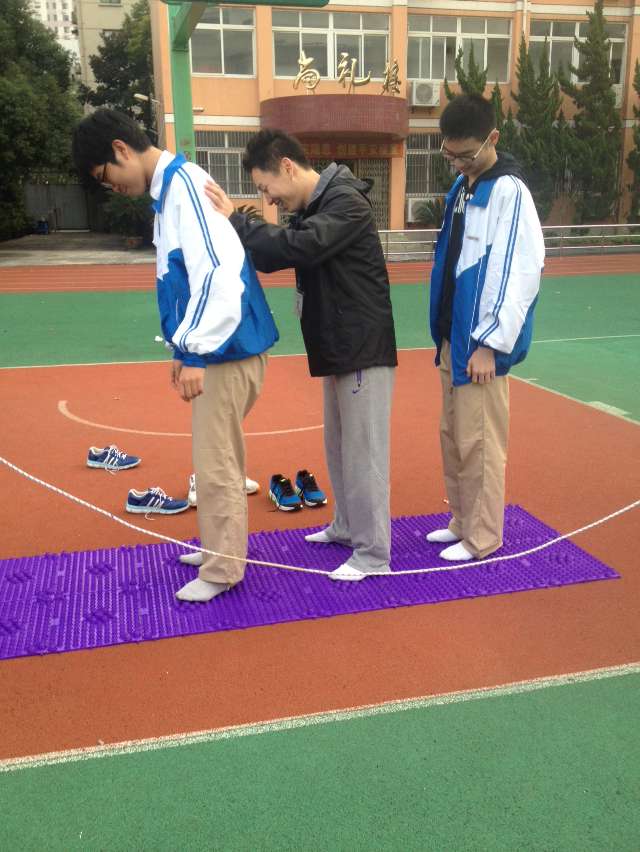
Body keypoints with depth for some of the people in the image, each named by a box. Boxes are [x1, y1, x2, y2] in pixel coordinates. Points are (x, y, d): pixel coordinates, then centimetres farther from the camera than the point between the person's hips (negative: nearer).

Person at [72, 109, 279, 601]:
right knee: (217, 458, 18)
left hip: (227, 349, -10)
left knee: (216, 463, -1)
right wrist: (184, 347, 21)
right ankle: (219, 547, 32)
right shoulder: (169, 188, 15)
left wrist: (195, 353, -25)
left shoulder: (184, 182, -16)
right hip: (212, 347, 10)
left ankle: (223, 571, 13)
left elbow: (219, 272, -26)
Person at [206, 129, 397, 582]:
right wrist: (241, 230, -5)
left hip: (365, 350, -9)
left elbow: (299, 247, -29)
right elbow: (276, 254, 11)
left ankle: (374, 553, 7)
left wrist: (236, 221, -20)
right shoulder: (311, 208, 13)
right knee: (339, 446, 18)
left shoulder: (346, 202, -16)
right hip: (337, 349, 9)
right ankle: (347, 526, 34)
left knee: (363, 452, -4)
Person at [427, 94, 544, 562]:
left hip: (481, 343, -8)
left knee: (479, 442, 0)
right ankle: (463, 522, 29)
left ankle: (483, 538, 14)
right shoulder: (462, 187, 13)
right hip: (453, 338, 9)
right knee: (453, 437, 15)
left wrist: (489, 342, -19)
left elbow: (522, 273, -19)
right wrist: (446, 336, 16)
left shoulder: (509, 191, -13)